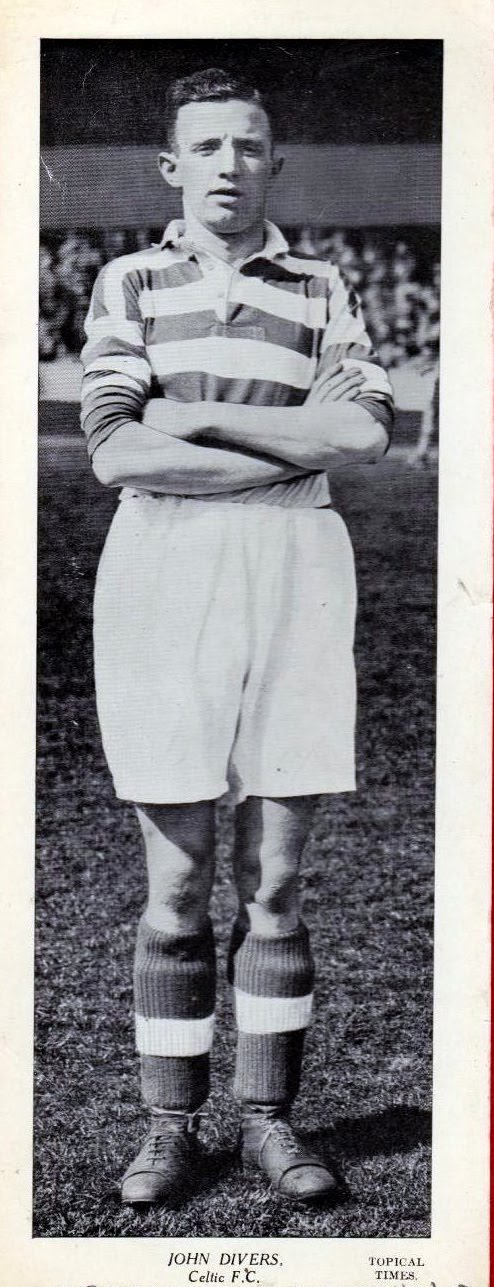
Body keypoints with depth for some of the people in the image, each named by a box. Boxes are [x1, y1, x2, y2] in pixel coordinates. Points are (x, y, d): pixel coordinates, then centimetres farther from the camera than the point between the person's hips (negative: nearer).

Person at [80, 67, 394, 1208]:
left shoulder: (319, 289, 11)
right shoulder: (129, 285, 8)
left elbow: (366, 429, -6)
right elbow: (114, 453, -6)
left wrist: (198, 416, -9)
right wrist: (295, 447, -7)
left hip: (293, 570, 1)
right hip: (162, 570, -1)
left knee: (277, 877, 4)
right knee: (177, 880, 2)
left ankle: (269, 1118, 14)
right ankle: (170, 1126, 12)